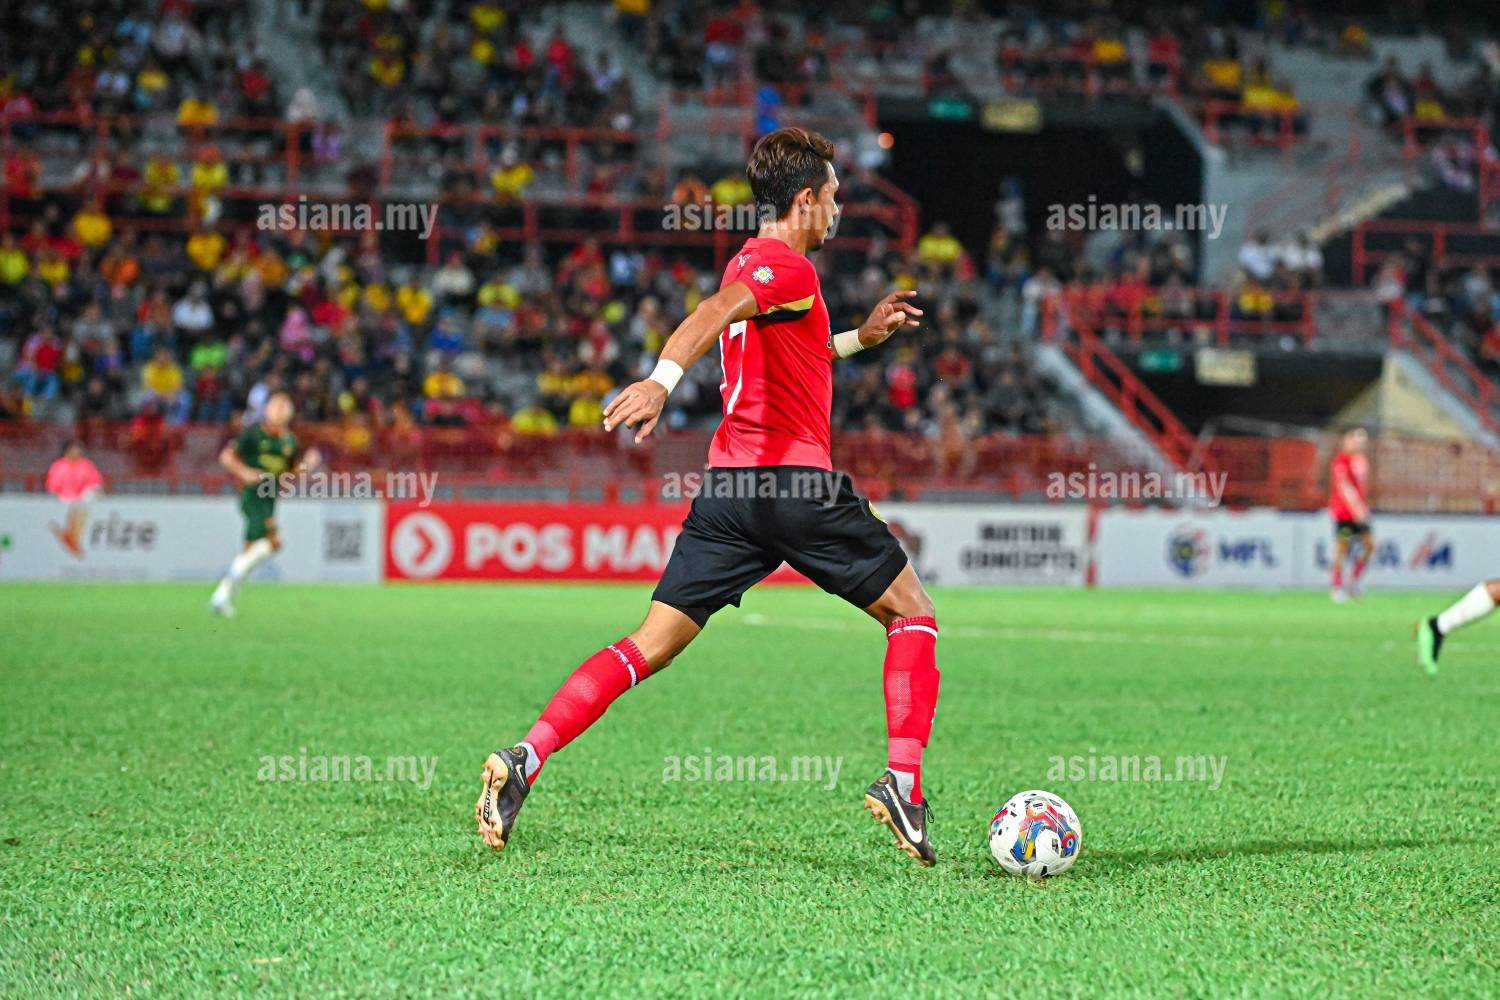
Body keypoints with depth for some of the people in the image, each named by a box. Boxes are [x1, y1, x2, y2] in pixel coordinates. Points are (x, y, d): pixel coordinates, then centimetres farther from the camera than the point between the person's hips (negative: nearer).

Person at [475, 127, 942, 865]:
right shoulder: (789, 268, -6)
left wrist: (860, 338, 41)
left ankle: (525, 760, -15)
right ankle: (903, 780, -2)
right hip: (796, 481, -8)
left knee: (652, 644, 1)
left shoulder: (748, 263, 22)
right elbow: (712, 315, -27)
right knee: (912, 613, 10)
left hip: (726, 483, 8)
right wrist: (662, 381, -43)